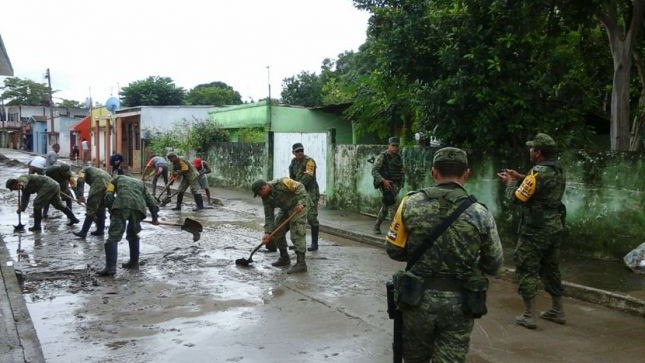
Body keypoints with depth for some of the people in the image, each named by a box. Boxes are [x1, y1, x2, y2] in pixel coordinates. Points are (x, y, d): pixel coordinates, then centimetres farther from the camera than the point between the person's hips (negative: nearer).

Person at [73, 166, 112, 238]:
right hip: (110, 183, 6)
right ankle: (100, 230, 25)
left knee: (91, 209, 1)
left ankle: (83, 232, 3)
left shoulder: (83, 170, 24)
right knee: (101, 208, 20)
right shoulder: (97, 171, 41)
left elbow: (80, 181, 3)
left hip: (99, 185, -6)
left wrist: (80, 196, -6)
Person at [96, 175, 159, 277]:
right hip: (138, 207, 4)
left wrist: (112, 211, 23)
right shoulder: (140, 183, 39)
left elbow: (108, 196, 16)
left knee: (113, 237, -4)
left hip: (121, 206, -4)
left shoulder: (117, 178, 31)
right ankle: (134, 263, 30)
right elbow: (150, 200, 33)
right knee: (133, 235, 25)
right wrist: (154, 217, 39)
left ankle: (110, 267, -14)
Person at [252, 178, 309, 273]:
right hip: (285, 209, 9)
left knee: (297, 233, -17)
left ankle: (301, 263, -20)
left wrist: (301, 203, -33)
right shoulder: (266, 198, -3)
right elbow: (269, 216, -4)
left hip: (298, 206, -8)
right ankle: (284, 258, 20)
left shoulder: (281, 184, -26)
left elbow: (300, 188, -23)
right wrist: (267, 233, -14)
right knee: (276, 232, 7)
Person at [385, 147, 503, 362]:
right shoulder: (480, 214, -8)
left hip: (418, 297, 1)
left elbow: (394, 250, -2)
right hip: (458, 303, -1)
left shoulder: (411, 203, -8)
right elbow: (494, 265, 0)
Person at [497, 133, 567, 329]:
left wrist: (511, 182, 2)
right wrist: (520, 177, 17)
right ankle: (557, 311, 29)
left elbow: (517, 197, -17)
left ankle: (528, 316, 2)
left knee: (527, 269, 0)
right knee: (551, 269, 19)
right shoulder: (559, 171, 6)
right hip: (555, 227, 8)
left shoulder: (539, 173, -21)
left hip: (535, 230, -8)